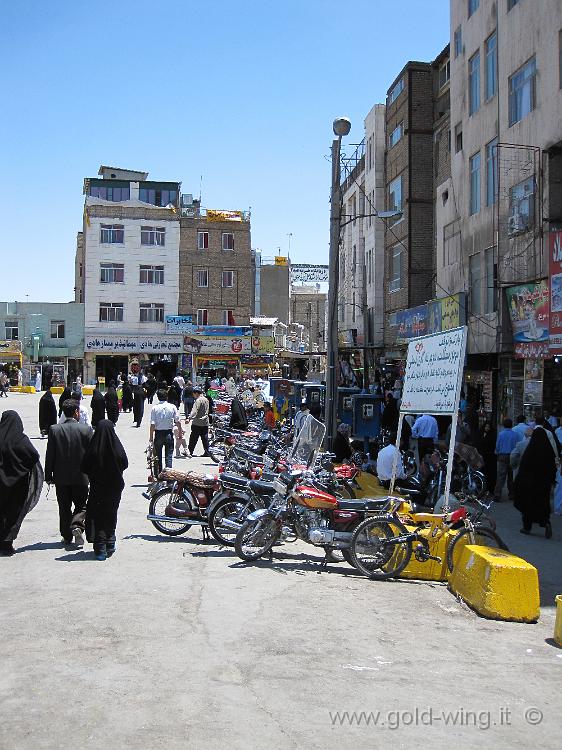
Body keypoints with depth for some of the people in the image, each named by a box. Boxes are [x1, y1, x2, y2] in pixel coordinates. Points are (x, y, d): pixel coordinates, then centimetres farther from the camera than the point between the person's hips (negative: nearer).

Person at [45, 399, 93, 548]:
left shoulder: (54, 429, -6)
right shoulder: (86, 429, -8)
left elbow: (50, 455, -4)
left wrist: (48, 476, 4)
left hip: (60, 476, 1)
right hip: (80, 476, -1)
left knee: (64, 507, 13)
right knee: (81, 505, 10)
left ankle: (67, 535, 18)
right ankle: (77, 526, -14)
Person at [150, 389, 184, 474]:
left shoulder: (155, 408, -8)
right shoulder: (172, 407, -5)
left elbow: (152, 424, -9)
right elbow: (177, 421, -3)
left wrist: (151, 437, -2)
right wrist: (180, 431, 11)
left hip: (158, 434, 0)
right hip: (169, 433, 0)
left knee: (158, 455, 11)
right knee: (169, 455, 6)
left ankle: (158, 474, 16)